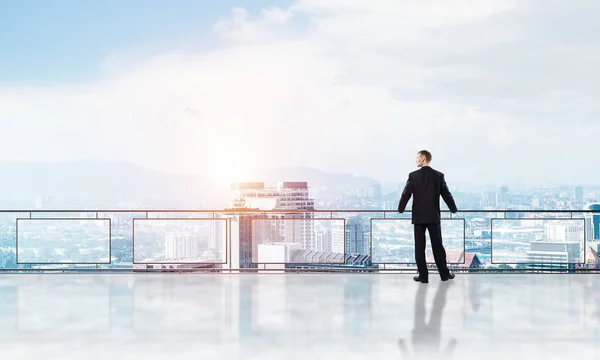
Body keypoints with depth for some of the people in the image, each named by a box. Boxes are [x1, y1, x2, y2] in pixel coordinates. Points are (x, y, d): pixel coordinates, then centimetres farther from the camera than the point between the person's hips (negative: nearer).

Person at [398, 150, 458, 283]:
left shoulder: (413, 175, -6)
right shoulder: (438, 175, 0)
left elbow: (406, 194, -4)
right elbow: (446, 194, 2)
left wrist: (400, 209, 12)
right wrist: (453, 209, 17)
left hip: (419, 216, -2)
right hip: (434, 216, 2)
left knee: (419, 247, 3)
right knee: (438, 246, 9)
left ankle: (423, 276, 2)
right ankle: (444, 273, 14)